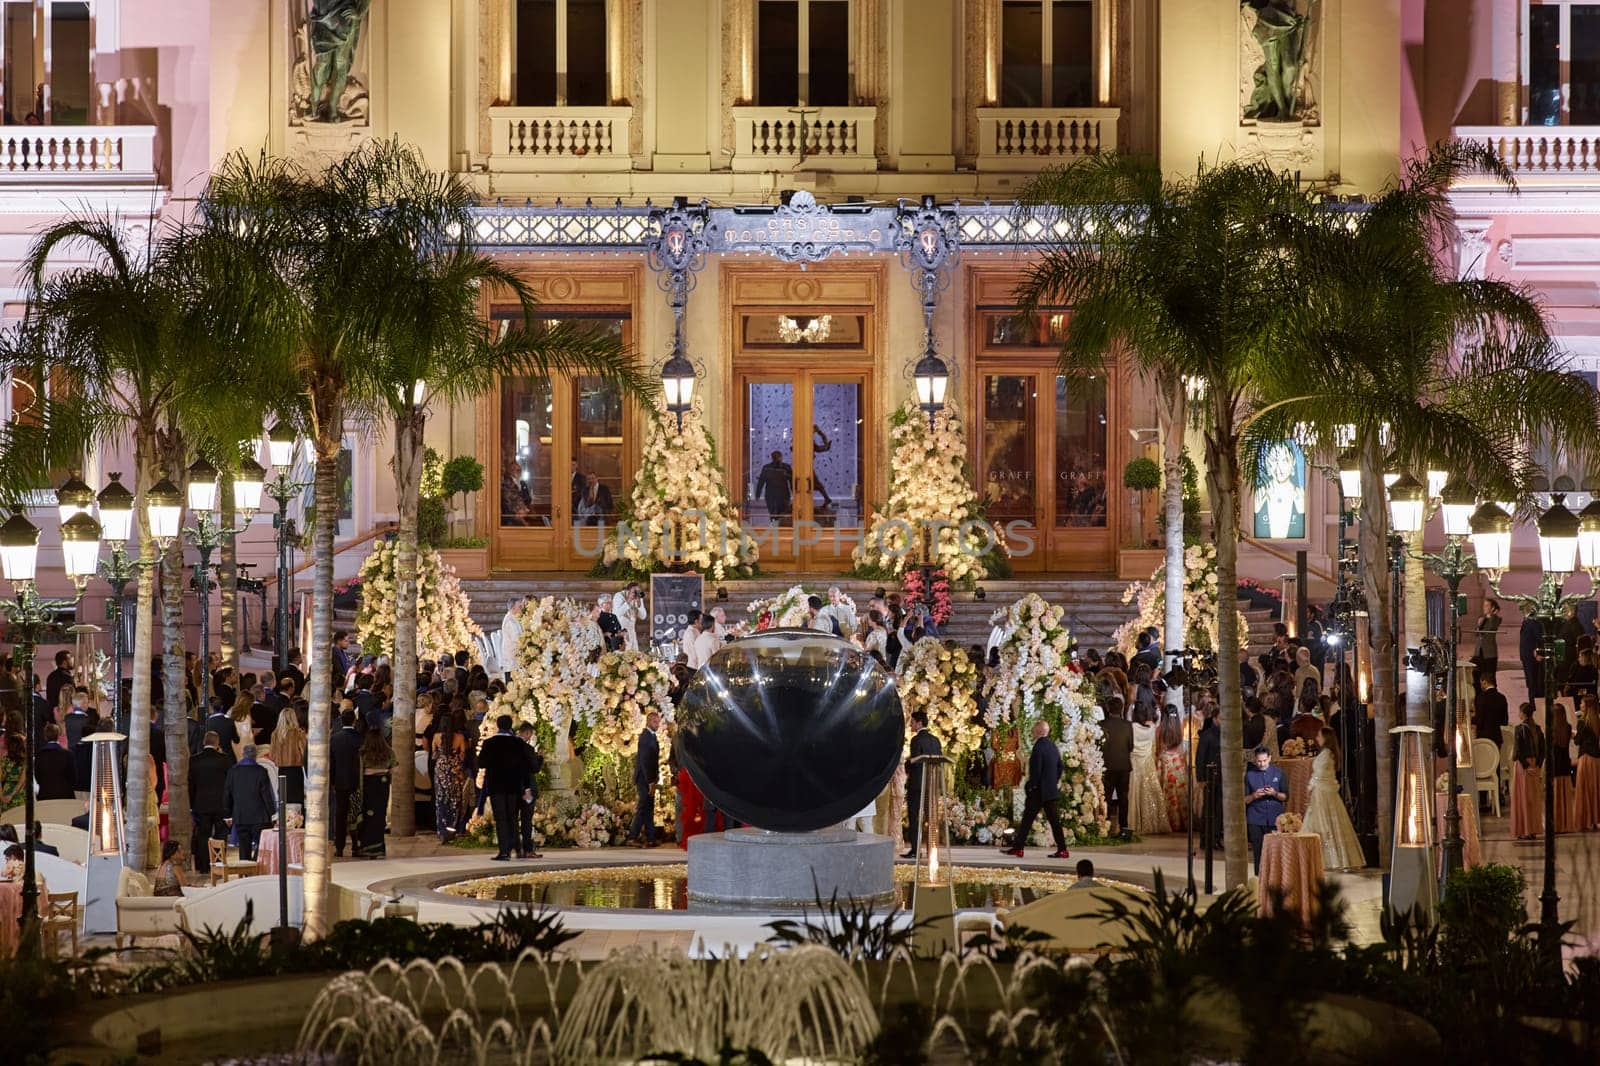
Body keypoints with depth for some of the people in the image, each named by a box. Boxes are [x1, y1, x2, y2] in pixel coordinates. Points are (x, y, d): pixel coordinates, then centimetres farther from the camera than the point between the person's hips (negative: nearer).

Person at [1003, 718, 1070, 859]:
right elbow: (1059, 767, 16)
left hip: (1039, 790, -8)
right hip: (1051, 789, 8)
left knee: (1028, 818, -1)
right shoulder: (1053, 746, 10)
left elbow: (1036, 770, -20)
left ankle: (1018, 847, 4)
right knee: (1053, 819, 7)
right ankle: (1062, 849, 4)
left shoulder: (1039, 746, -16)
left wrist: (1030, 786, -11)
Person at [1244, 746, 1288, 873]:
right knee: (1258, 853, -2)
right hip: (1256, 821, 0)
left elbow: (1286, 797, 7)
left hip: (1275, 819, 0)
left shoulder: (1278, 773, 7)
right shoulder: (1250, 775, 5)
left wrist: (1275, 793, -13)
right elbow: (1244, 800, 5)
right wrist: (1254, 796, -15)